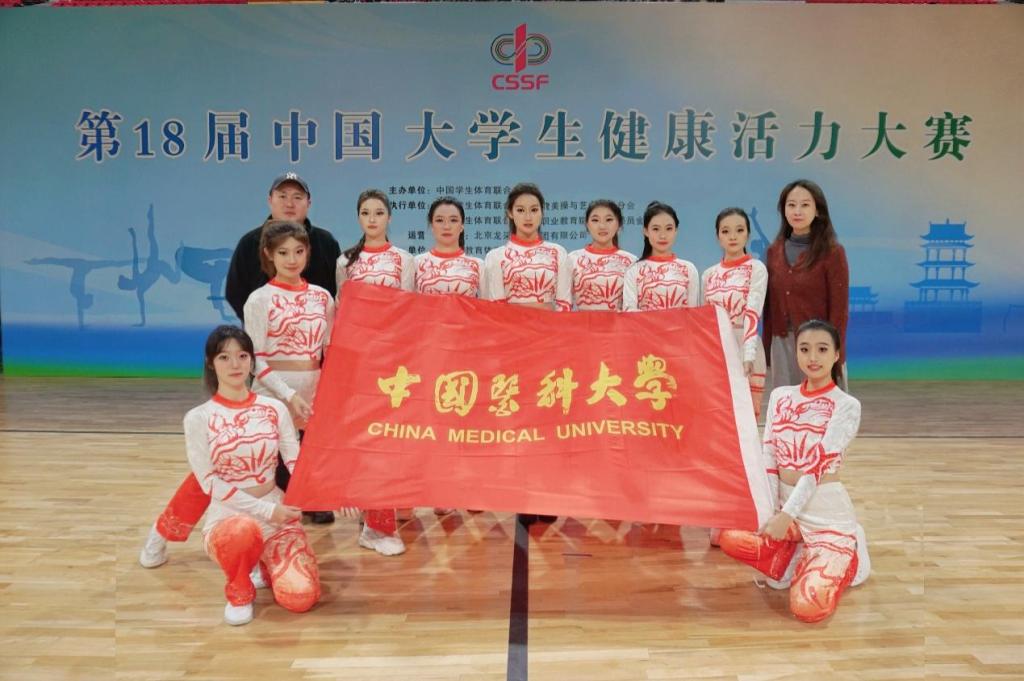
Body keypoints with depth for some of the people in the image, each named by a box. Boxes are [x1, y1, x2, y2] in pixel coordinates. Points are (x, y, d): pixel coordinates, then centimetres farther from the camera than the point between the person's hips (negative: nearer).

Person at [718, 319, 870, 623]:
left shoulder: (847, 406, -8)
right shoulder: (780, 397, 5)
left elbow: (819, 465, -16)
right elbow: (768, 459, 1)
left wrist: (787, 515, -22)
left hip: (826, 514, -5)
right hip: (784, 505, 5)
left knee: (808, 607, -21)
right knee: (730, 536, -22)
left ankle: (845, 564, 14)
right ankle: (806, 561, 5)